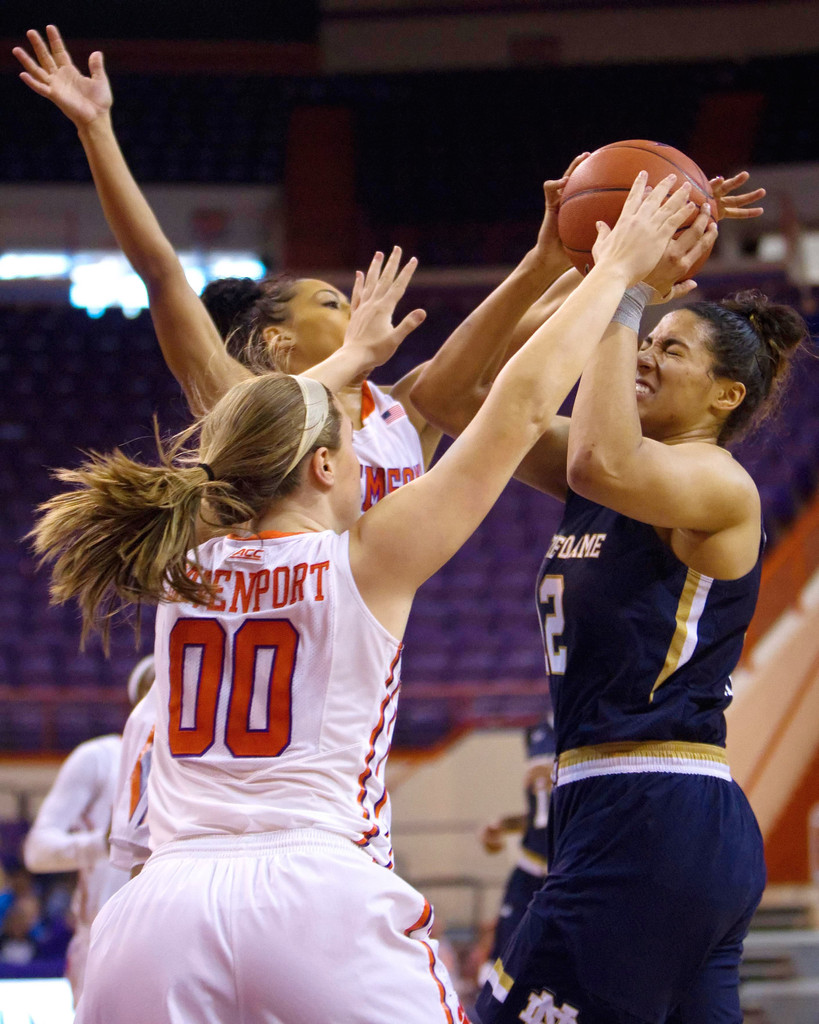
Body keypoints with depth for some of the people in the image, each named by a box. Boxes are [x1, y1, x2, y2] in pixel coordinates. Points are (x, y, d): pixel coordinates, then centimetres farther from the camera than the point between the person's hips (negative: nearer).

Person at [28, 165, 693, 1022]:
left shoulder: (183, 565, 15)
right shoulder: (366, 562, 4)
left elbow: (251, 437, 37)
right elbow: (521, 405, 9)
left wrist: (355, 352, 50)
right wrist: (615, 269, 19)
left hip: (159, 910, 4)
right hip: (320, 893, -4)